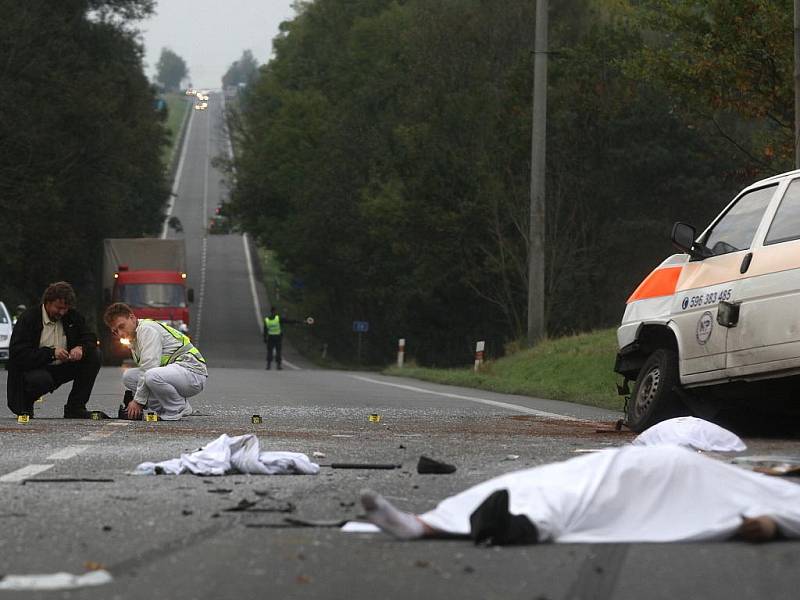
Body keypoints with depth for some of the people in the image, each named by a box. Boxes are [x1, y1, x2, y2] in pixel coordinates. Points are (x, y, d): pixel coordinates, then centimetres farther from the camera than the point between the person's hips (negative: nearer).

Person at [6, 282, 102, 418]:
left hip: (61, 368, 6)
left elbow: (90, 338, 5)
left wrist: (81, 348, -22)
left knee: (93, 356, -12)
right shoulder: (28, 319, -14)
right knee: (41, 380, -40)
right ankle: (24, 403, -3)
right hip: (32, 369, -6)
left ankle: (75, 407, -7)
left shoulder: (72, 316, 3)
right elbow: (18, 353, -22)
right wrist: (51, 353, -30)